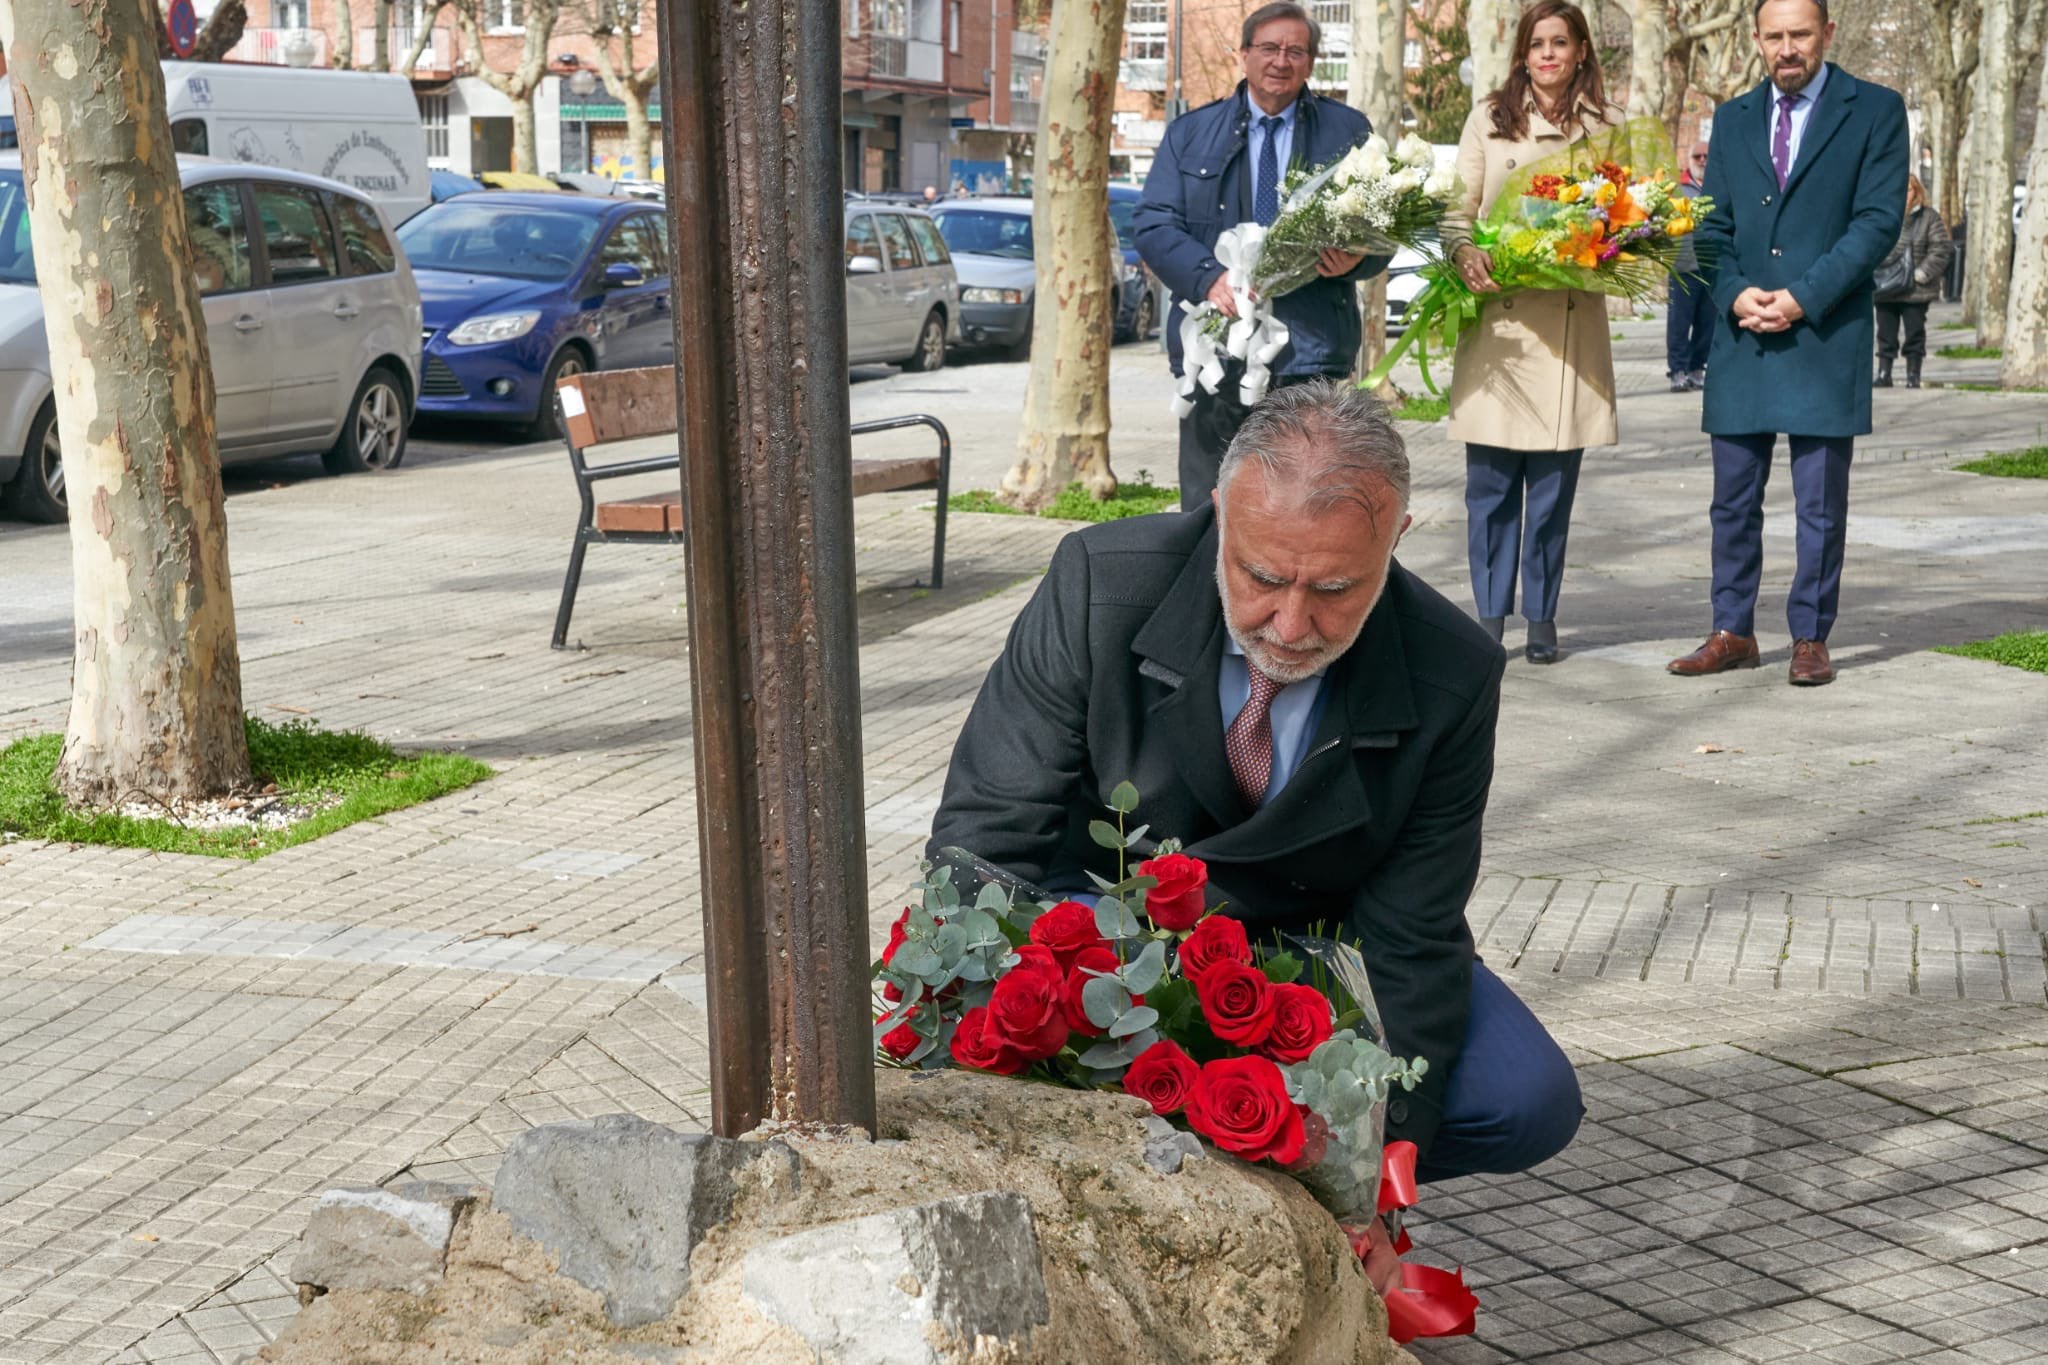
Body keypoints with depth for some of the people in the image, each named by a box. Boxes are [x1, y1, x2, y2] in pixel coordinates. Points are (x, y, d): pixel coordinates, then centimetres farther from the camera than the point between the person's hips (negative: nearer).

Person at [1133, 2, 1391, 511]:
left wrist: (1357, 258, -14)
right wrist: (1209, 277, -15)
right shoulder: (1189, 133, 12)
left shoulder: (1348, 131, 11)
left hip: (1312, 352, -1)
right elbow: (1151, 224, 4)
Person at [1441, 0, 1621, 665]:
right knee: (1491, 479, -1)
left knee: (1554, 480, 1)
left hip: (1571, 323, 1)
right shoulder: (1489, 118, 7)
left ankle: (1542, 618, 11)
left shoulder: (1606, 127, 10)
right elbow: (1456, 210, 6)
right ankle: (1490, 617, 8)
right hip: (1497, 318, -1)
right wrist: (1466, 254, -14)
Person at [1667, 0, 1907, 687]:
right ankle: (1733, 632, 16)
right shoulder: (1732, 119, 14)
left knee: (1820, 503, 1)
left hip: (1826, 336, -4)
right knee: (1733, 500, 7)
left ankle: (1811, 638, 10)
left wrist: (1802, 297, -14)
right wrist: (1735, 294, -7)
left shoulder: (1875, 110, 2)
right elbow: (1712, 227, 13)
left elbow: (1878, 221, -6)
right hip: (1741, 339, 4)